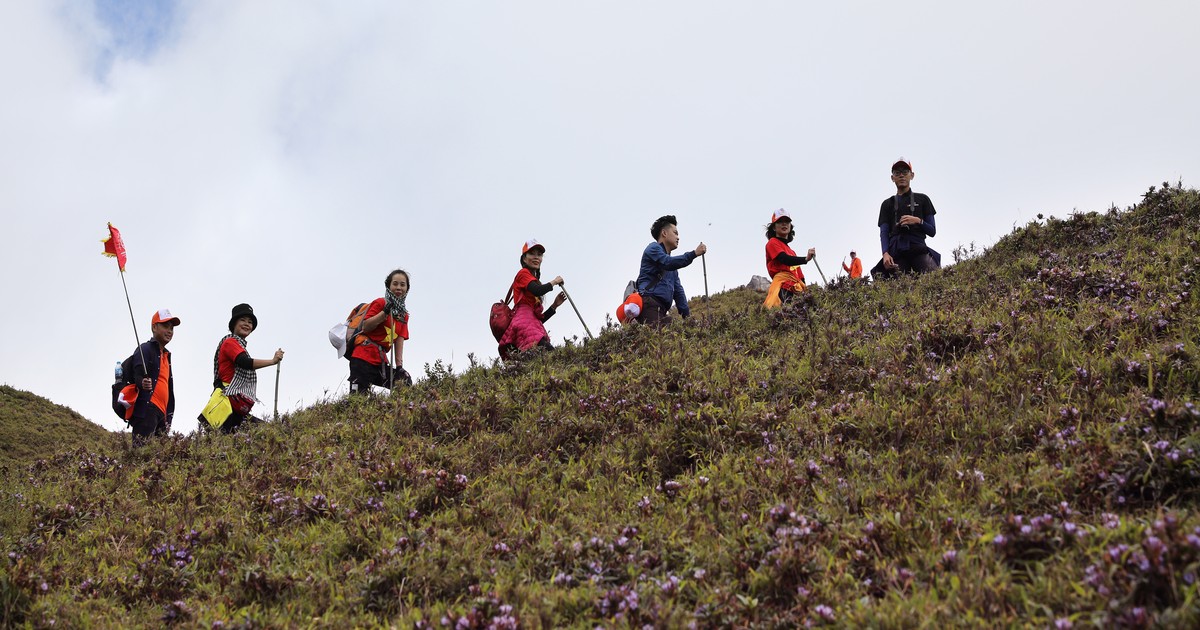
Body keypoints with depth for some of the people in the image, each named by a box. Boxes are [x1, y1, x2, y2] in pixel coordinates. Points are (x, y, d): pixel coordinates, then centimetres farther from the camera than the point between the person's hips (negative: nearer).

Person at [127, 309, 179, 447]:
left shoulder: (166, 355, 27)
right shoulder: (146, 349, 0)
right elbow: (137, 376, -12)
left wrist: (168, 417, 23)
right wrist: (143, 383, -35)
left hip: (161, 414, 9)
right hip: (146, 410, -9)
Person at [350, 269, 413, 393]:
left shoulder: (404, 314, 17)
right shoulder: (380, 303, -3)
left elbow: (399, 340, 9)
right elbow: (365, 327, -14)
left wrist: (399, 366, -3)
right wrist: (385, 312, -22)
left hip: (380, 360, 7)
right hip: (364, 357, -7)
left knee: (405, 382, -9)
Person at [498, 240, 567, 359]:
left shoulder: (535, 282, 35)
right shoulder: (523, 273, 11)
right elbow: (537, 291, -12)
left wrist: (555, 305, 18)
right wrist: (553, 282, 5)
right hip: (524, 322, -8)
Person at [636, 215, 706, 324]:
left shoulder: (672, 268, 34)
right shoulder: (653, 248, 8)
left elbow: (678, 291, 31)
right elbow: (668, 263, -13)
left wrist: (687, 315, 20)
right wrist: (694, 254, -12)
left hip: (661, 310, 8)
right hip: (649, 304, -8)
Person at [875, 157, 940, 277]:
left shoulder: (922, 199, 20)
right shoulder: (887, 204, 23)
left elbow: (932, 231, 16)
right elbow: (883, 233, 12)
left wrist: (918, 221, -4)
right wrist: (886, 253, -7)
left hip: (919, 249, -1)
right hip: (896, 252, 1)